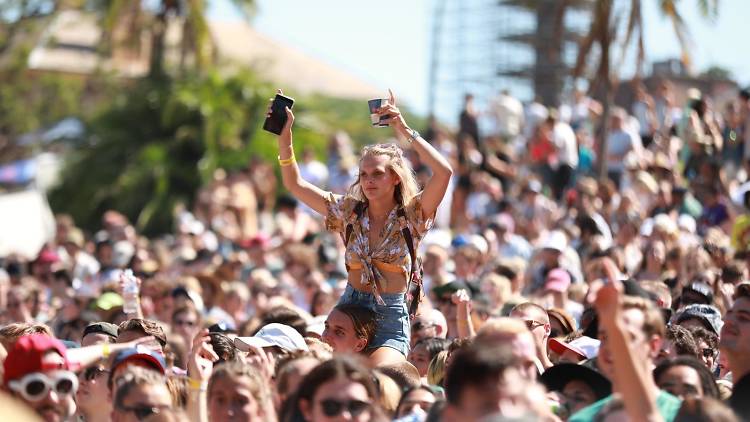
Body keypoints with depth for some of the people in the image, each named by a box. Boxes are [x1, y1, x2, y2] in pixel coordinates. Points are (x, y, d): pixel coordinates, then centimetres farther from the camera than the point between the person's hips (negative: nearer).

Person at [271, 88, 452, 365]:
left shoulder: (412, 216, 0)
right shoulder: (349, 212, 11)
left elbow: (444, 172, -17)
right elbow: (294, 183, 12)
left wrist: (405, 131, -17)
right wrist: (285, 134, 1)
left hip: (391, 318, -4)